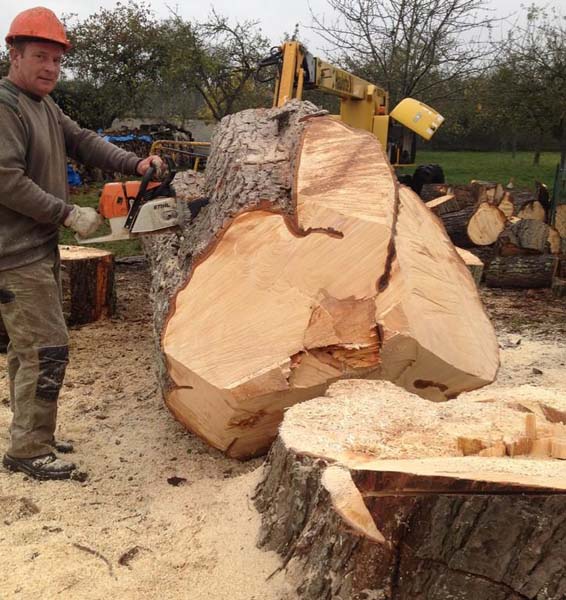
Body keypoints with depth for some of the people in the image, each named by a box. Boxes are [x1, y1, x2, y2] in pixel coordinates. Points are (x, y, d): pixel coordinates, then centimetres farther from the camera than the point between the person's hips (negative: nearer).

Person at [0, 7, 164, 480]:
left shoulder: (45, 107, 16)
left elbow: (83, 142, 10)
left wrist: (135, 164, -4)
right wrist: (69, 215, -19)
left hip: (39, 251, 10)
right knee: (47, 348, -8)